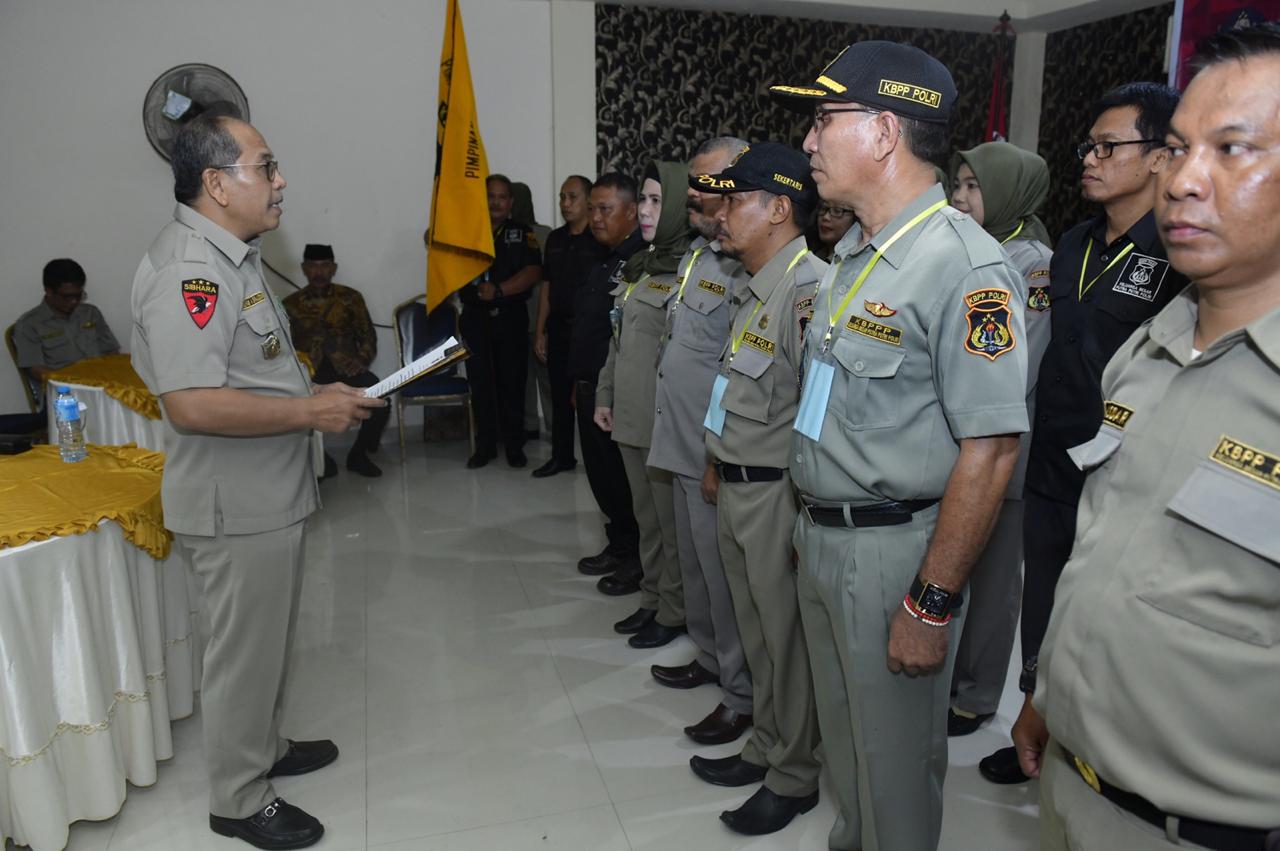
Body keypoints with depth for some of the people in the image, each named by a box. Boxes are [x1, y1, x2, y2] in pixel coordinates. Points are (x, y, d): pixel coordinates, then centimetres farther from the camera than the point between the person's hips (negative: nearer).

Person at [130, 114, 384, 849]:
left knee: (269, 640, 24)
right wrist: (311, 412, -24)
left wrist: (316, 392, 10)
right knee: (245, 651, 6)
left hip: (269, 494, 10)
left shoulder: (231, 257, 12)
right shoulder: (187, 269, -23)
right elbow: (191, 404, -31)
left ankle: (263, 748, 43)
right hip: (236, 507, -10)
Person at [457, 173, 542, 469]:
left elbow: (534, 272, -6)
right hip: (475, 318, 1)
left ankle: (514, 445, 13)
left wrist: (499, 290, -16)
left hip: (511, 317, -1)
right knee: (480, 382, 3)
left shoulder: (522, 233, 5)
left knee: (512, 381, 2)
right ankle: (485, 446, 14)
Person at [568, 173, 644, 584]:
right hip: (591, 388, 9)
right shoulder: (600, 262, 15)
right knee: (601, 473, 16)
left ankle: (639, 559, 18)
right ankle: (619, 546, 32)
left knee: (624, 478, 2)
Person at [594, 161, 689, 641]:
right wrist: (605, 395, 18)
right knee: (646, 518, 17)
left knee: (672, 522, 5)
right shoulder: (640, 267, 13)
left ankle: (673, 612, 19)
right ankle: (652, 599, 30)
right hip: (631, 418, 8)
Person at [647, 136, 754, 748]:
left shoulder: (747, 269, -19)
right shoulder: (698, 252, 12)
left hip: (719, 455, -9)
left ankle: (743, 695, 18)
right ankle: (710, 658, 40)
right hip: (686, 446, 10)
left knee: (725, 574, 2)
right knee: (696, 563, 21)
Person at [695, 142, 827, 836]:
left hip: (779, 494, -9)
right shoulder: (756, 288, 12)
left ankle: (794, 777, 26)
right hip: (736, 489, 9)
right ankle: (765, 747, 38)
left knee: (789, 638, 7)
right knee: (757, 631, 20)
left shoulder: (809, 290, -19)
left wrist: (806, 513, -21)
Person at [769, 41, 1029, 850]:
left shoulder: (963, 263, -19)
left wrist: (931, 604, -20)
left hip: (895, 549, -8)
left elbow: (990, 448, -22)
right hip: (821, 537, 8)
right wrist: (815, 529, 14)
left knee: (896, 760, 13)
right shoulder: (852, 256, 9)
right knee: (844, 739, 26)